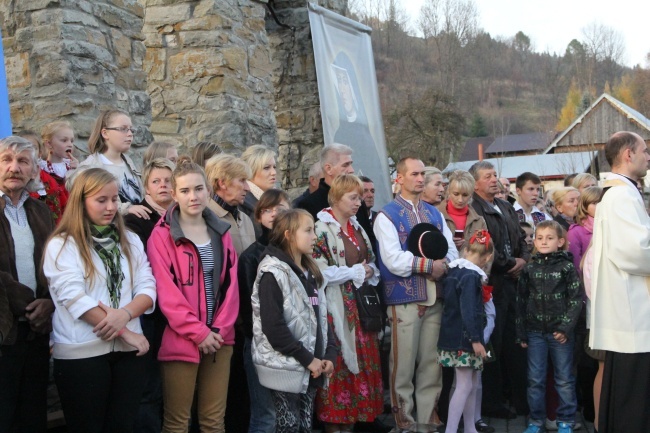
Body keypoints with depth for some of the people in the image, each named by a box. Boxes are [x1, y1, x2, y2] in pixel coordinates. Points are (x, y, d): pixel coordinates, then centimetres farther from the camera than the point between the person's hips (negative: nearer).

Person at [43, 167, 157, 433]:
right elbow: (74, 297, -14)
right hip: (81, 352, -4)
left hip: (127, 350, 4)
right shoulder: (62, 244, -3)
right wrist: (125, 332, -15)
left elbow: (148, 288, 4)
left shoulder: (130, 241, 12)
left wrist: (125, 314, -17)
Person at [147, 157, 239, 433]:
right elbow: (166, 291, -12)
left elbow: (231, 284, 7)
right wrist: (197, 332, -14)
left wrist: (220, 328, -5)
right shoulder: (162, 235, -6)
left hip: (219, 337, 5)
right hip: (181, 340, -4)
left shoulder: (221, 232, 10)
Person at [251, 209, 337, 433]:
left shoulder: (311, 273, 13)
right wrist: (307, 359, -16)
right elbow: (273, 328, -19)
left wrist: (330, 354, 0)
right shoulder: (273, 273, -12)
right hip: (286, 367, -7)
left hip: (312, 368, 7)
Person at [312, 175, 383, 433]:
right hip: (336, 307, -8)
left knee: (361, 361, 8)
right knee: (338, 363, -5)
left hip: (360, 306, 8)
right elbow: (320, 271, -19)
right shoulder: (322, 230, -10)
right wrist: (356, 272, -12)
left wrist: (369, 272, -1)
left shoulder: (357, 227, 15)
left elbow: (370, 262, 22)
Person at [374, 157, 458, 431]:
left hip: (435, 298, 5)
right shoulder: (387, 216, -3)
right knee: (403, 364, 1)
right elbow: (394, 260, -15)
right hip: (404, 299, -5)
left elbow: (452, 251, 6)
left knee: (432, 363, 10)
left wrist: (443, 266, -15)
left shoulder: (435, 214, 15)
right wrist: (430, 265, -11)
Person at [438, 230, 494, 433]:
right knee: (464, 386, -5)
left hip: (454, 336, 9)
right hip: (465, 339, -9)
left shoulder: (454, 271, 12)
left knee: (473, 384, 16)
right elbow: (468, 311, -22)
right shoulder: (471, 276, -16)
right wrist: (475, 340, -20)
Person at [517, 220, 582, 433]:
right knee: (535, 380, 8)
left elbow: (576, 300, -6)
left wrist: (566, 327, -14)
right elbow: (521, 301, 8)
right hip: (535, 332, 3)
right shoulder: (529, 269, 5)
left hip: (561, 332, -2)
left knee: (565, 379, 6)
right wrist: (521, 333, 5)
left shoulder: (568, 267, -3)